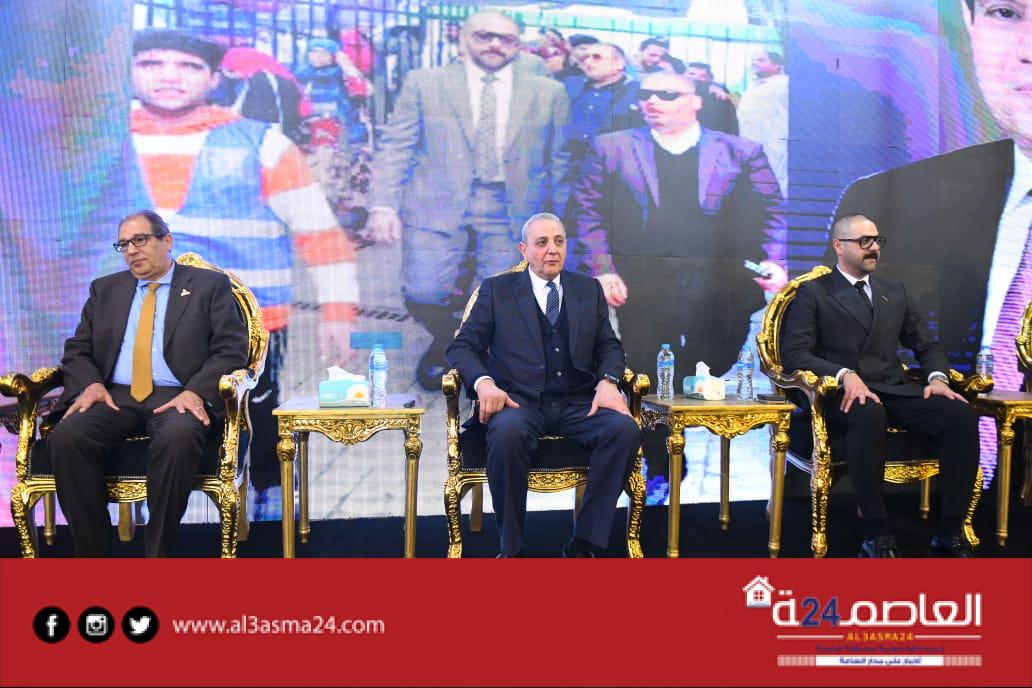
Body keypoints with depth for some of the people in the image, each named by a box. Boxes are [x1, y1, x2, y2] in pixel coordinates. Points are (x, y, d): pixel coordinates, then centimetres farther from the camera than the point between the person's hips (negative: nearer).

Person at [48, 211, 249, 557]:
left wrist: (196, 391, -16)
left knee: (178, 438, -38)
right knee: (65, 437, -27)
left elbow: (232, 349, 0)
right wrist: (90, 384, -4)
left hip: (176, 398, -3)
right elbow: (77, 350, 19)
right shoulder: (105, 289, 23)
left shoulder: (209, 285, 10)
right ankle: (94, 553, -15)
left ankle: (157, 552, -24)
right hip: (115, 397, 4)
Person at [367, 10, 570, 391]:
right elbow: (395, 146, 4)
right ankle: (447, 341, 21)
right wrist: (383, 204, -8)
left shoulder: (549, 92, 11)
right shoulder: (424, 82, 9)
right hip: (437, 206, 0)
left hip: (511, 212, 1)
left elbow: (560, 161, 12)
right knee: (423, 295, -13)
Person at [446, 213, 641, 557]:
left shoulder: (589, 289, 18)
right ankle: (511, 548, -18)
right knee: (508, 432, -37)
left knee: (625, 429, -27)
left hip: (578, 403, 3)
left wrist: (607, 381, -7)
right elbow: (462, 346, 5)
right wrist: (483, 382, -17)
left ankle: (583, 542, -16)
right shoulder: (496, 290, 9)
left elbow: (609, 346, 16)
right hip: (520, 401, -2)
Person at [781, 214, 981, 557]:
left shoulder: (896, 292, 21)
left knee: (962, 414, -22)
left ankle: (951, 531, -15)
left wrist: (937, 377, -2)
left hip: (895, 392, 5)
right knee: (869, 414, -39)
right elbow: (794, 352, -7)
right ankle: (876, 535, -29)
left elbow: (927, 345, 21)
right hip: (845, 395, -5)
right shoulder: (813, 293, 5)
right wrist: (844, 374, -23)